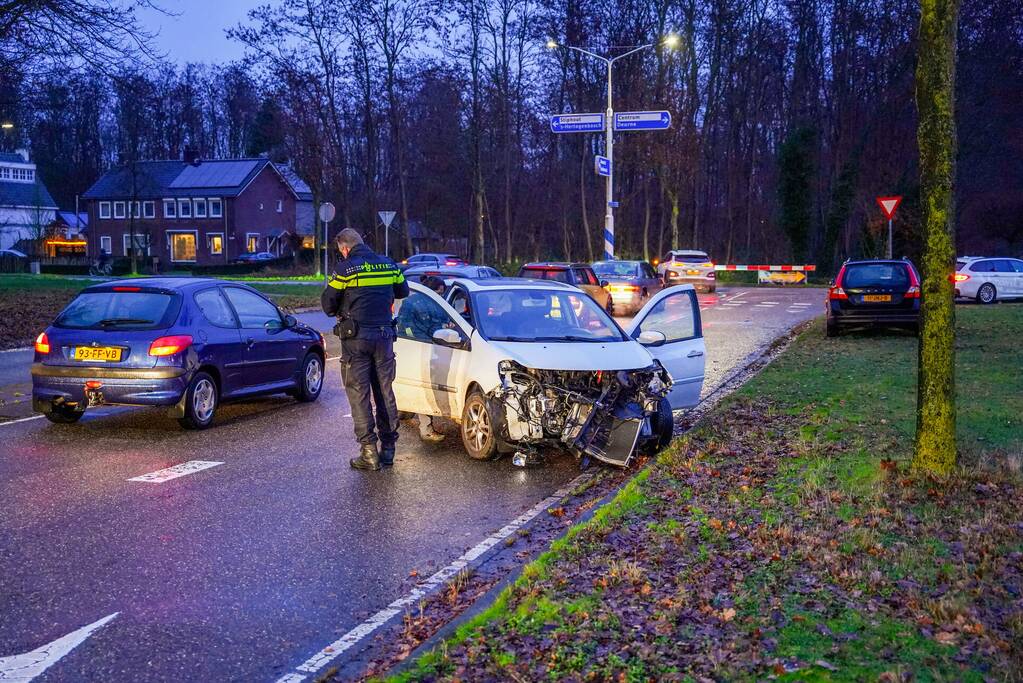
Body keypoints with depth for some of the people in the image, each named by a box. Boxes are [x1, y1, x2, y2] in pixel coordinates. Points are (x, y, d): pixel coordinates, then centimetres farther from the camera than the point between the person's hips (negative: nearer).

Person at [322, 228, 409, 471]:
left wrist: (341, 311, 18)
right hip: (384, 336, 5)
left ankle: (369, 451, -2)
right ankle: (388, 448, 16)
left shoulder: (344, 269, -9)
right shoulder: (388, 264, 5)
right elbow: (403, 291, 20)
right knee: (385, 392, 12)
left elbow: (327, 305, -3)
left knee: (359, 394, 1)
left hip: (356, 339, -4)